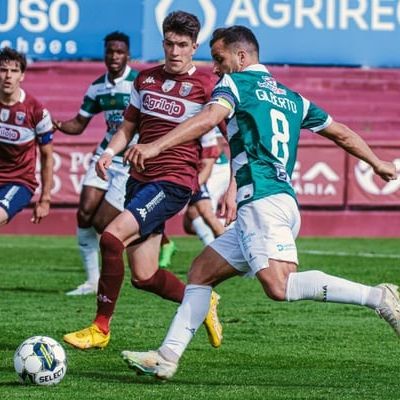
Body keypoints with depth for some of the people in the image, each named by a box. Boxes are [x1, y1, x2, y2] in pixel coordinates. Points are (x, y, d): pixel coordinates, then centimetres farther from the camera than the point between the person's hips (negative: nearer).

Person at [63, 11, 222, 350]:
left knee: (112, 237, -24)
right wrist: (110, 152, 0)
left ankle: (101, 328, -15)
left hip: (174, 182, -7)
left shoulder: (204, 87, -6)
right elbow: (129, 126, 20)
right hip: (140, 179, 7)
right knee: (144, 278, 6)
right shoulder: (146, 79, 11)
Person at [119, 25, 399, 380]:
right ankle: (167, 357, 6)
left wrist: (156, 146, -23)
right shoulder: (291, 97, 25)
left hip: (261, 200, -10)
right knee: (201, 272, 13)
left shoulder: (236, 83, 4)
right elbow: (341, 133, 31)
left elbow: (209, 118, -15)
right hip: (283, 198, 10)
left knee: (280, 286, -24)